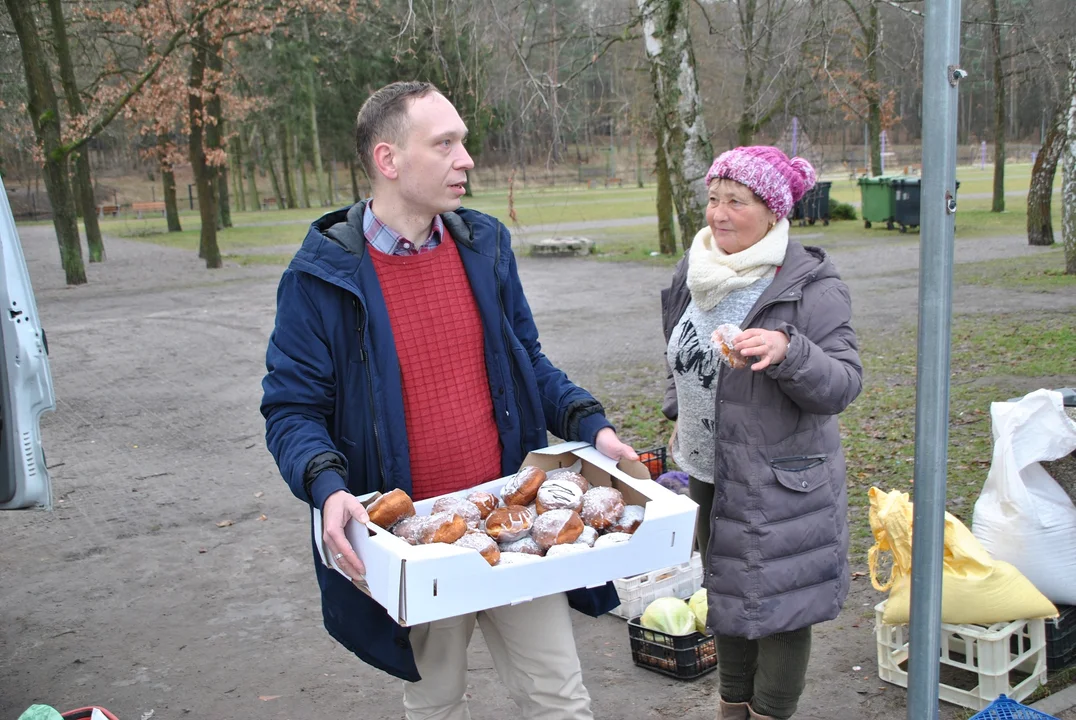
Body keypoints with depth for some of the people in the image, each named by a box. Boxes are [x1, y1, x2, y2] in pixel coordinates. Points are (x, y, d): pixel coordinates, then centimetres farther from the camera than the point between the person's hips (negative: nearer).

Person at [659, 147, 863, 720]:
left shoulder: (811, 286, -16)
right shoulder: (695, 271, 4)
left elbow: (843, 384, -21)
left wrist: (788, 352, -37)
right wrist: (678, 414, 14)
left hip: (781, 483, -7)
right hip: (710, 473, 7)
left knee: (777, 605, 2)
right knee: (726, 590, 20)